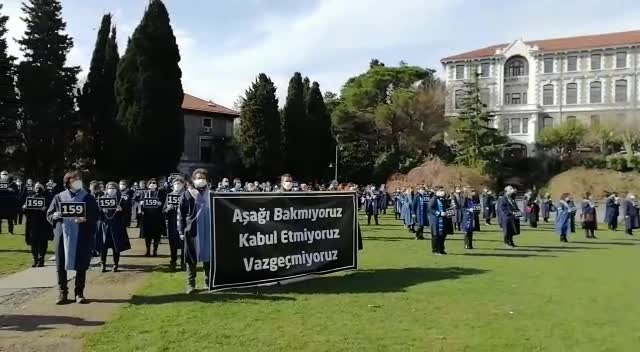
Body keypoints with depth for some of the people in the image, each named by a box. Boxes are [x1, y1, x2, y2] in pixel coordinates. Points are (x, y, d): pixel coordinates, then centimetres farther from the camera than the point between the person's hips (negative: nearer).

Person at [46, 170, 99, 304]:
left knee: (81, 265, 1)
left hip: (82, 236, -1)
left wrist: (85, 218, -18)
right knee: (61, 265, 3)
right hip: (62, 235, 1)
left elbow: (95, 216, 1)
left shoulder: (88, 198, 4)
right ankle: (62, 292, 14)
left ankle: (79, 293, 11)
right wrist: (54, 216, -12)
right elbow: (49, 215, 10)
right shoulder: (59, 197, 8)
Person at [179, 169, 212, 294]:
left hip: (208, 230, 2)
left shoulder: (210, 194, 7)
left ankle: (209, 281, 19)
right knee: (191, 258, 3)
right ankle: (190, 284, 9)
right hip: (192, 230, -2)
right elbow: (181, 214, -1)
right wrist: (181, 231, -6)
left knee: (208, 256, 8)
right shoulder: (187, 194, 0)